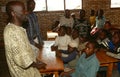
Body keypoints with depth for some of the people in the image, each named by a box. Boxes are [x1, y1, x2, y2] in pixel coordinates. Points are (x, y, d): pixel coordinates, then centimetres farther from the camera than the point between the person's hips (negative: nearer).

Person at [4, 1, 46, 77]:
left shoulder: (19, 28, 6)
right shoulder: (11, 31, -25)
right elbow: (20, 57, -26)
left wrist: (36, 61, 10)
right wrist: (36, 65, -15)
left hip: (29, 67, 9)